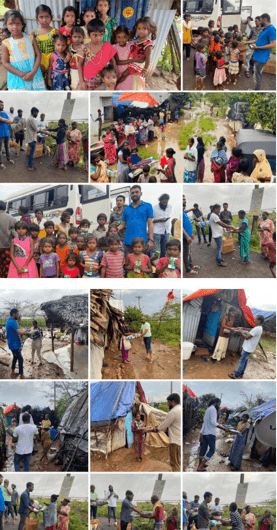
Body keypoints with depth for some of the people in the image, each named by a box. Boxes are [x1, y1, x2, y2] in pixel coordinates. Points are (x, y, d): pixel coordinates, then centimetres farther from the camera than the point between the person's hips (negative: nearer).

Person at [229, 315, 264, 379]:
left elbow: (246, 337, -25)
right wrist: (243, 328, 11)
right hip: (249, 348, 10)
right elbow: (250, 330, 23)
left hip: (247, 349, -10)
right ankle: (241, 373, 31)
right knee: (245, 361, 20)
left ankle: (236, 375, 7)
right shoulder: (259, 328, 6)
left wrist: (241, 332, -10)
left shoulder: (257, 329, -27)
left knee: (242, 361, -1)